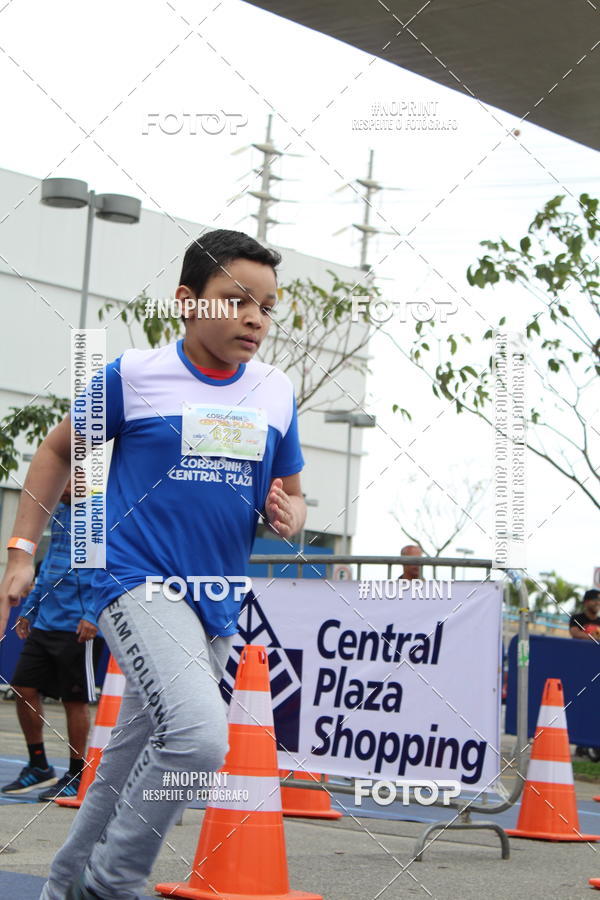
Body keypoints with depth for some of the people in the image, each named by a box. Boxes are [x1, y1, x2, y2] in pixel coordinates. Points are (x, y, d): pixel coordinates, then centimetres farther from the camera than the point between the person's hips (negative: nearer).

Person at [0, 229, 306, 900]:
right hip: (137, 582, -5)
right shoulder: (134, 374, -4)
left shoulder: (277, 392, 8)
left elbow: (289, 494, 20)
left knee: (125, 769, 13)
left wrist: (289, 515, -5)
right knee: (200, 733, -27)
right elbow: (59, 449, 9)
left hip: (216, 605, 6)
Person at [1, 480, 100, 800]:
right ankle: (38, 767, 21)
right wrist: (29, 608, 22)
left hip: (77, 628, -8)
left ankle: (76, 777, 13)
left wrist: (93, 615, -23)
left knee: (75, 701, 1)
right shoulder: (59, 512, 15)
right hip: (44, 623, 8)